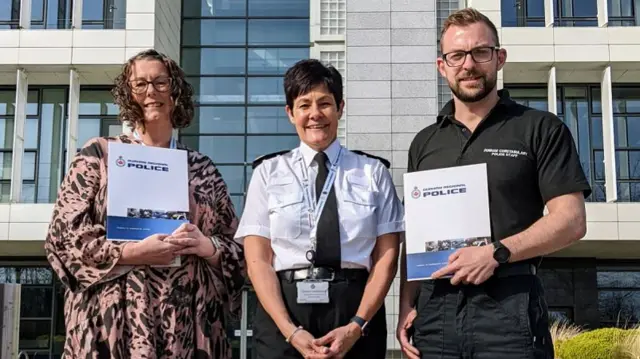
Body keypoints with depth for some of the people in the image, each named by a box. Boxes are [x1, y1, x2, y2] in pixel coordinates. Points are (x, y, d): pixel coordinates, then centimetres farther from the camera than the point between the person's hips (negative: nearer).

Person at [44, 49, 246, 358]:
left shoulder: (203, 168, 11)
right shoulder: (99, 154, 5)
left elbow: (238, 248, 11)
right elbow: (64, 234, -2)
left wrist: (207, 246, -10)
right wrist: (131, 252, -15)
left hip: (189, 321, 2)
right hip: (113, 317, -2)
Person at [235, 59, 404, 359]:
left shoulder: (374, 172, 7)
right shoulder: (268, 173, 6)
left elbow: (387, 257, 1)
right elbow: (257, 261, 0)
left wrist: (356, 327, -11)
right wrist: (291, 331, -13)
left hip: (357, 312, 0)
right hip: (282, 314, 0)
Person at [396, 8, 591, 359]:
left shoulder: (541, 130, 3)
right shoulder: (424, 143, 15)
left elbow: (571, 220, -4)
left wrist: (496, 252, -16)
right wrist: (407, 307, 4)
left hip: (509, 307, -3)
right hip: (433, 311, 4)